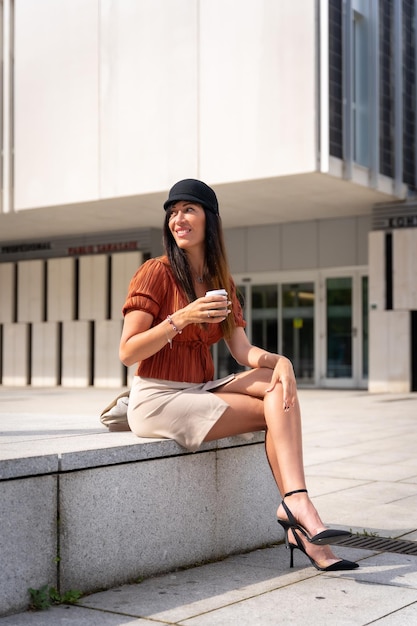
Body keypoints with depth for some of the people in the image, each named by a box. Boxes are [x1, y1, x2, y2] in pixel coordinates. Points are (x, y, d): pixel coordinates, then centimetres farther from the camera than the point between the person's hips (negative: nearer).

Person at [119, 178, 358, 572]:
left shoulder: (221, 283, 12)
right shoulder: (156, 273, -8)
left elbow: (242, 350, 1)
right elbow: (127, 353, -13)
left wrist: (279, 361, -20)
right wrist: (182, 318, -24)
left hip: (199, 391, 6)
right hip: (158, 400, -6)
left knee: (278, 383, -17)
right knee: (276, 411, -16)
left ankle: (294, 504, -25)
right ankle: (298, 508, -15)